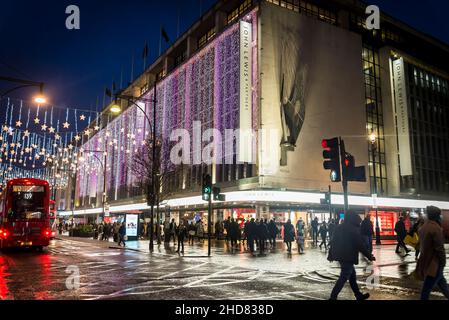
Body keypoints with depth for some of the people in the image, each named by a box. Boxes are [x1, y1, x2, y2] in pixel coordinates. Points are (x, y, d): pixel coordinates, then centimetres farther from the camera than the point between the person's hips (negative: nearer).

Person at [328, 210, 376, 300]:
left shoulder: (339, 228, 12)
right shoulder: (354, 230, -12)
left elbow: (333, 242, 16)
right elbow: (360, 245, -13)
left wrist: (331, 254, 24)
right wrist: (369, 256, -2)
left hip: (340, 256, 9)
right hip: (348, 257, -9)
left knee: (352, 275, 19)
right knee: (343, 278, -3)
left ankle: (358, 295, 28)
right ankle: (333, 297, -4)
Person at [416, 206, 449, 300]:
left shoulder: (423, 227, 6)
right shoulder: (436, 228, -21)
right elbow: (439, 247, -20)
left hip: (426, 259, 9)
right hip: (434, 261, -9)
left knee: (441, 280, 24)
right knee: (428, 286, -1)